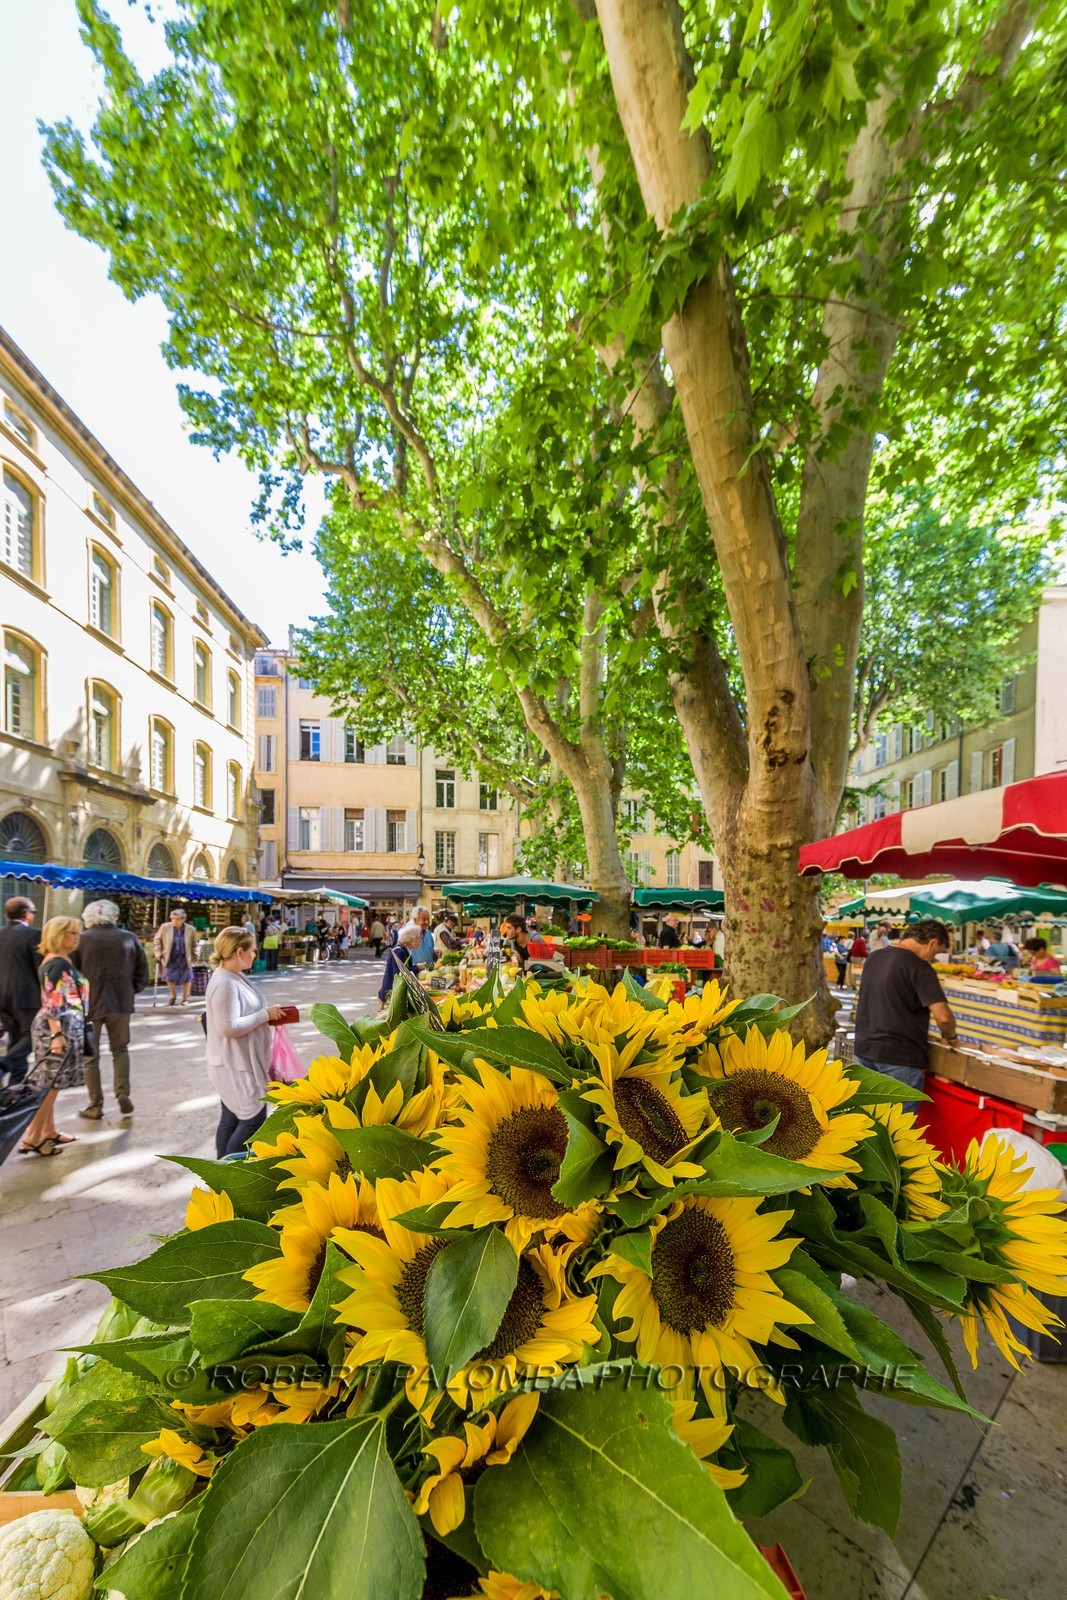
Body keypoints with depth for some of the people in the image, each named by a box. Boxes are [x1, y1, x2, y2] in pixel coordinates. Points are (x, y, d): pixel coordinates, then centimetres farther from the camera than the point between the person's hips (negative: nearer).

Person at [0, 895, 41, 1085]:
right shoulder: (33, 935, -12)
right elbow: (42, 969, -12)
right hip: (27, 996, -6)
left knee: (16, 1039, 14)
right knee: (31, 1036, 6)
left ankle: (15, 1086, 17)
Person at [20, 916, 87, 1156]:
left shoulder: (56, 961, 13)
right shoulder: (59, 963, -18)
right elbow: (52, 1003, -23)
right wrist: (57, 1034, -26)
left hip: (63, 1027, 10)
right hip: (60, 1028, -10)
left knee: (48, 1082, 15)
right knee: (50, 1083, -4)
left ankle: (49, 1132, 24)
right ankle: (32, 1139, 2)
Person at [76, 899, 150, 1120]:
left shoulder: (81, 940, -8)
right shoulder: (129, 938, 0)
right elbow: (142, 973, 2)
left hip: (89, 1004, -2)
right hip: (121, 1003, 2)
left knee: (90, 1055, 12)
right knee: (120, 1049, 19)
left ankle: (96, 1106, 17)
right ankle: (123, 1093, 6)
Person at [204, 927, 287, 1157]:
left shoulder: (235, 977, 9)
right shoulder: (224, 983, -22)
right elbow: (229, 1027, -26)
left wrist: (266, 1014, 6)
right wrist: (265, 1015, -19)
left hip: (239, 1064, 10)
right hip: (236, 1066, -10)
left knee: (231, 1119, 16)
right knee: (254, 1118, -2)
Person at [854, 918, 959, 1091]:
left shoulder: (874, 957, 9)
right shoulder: (919, 967, -15)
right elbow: (943, 1017, -20)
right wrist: (950, 1037, 0)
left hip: (865, 1048, 7)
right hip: (899, 1055, -7)